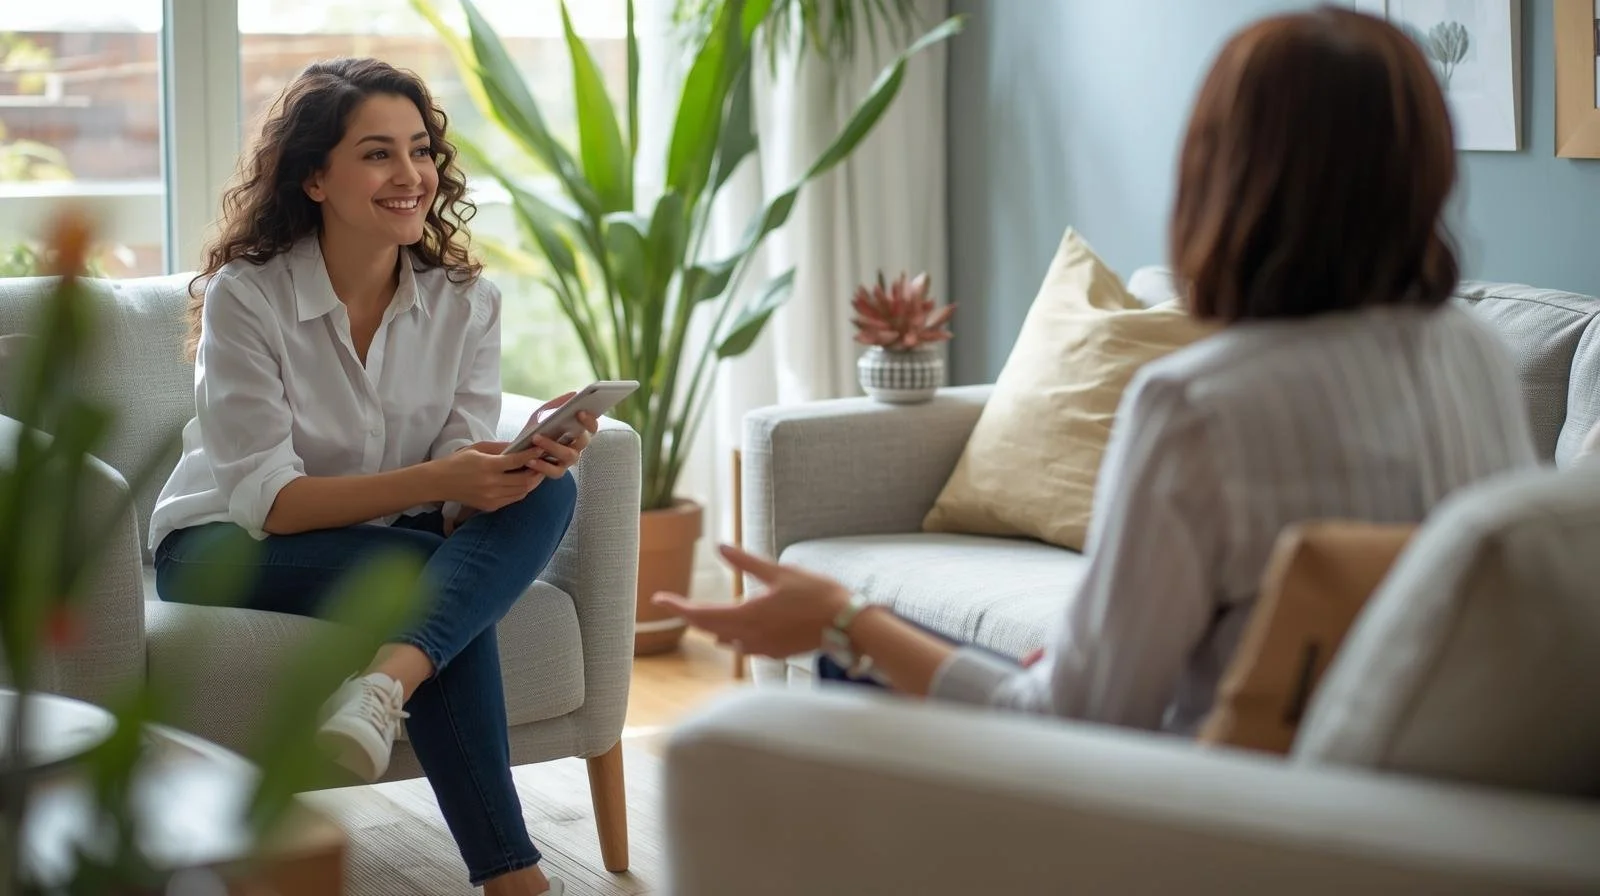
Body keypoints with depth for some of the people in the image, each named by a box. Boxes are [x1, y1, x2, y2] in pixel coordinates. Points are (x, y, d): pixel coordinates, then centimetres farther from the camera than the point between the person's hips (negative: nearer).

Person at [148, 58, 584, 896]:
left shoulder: (463, 301, -6)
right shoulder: (245, 296, -17)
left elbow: (461, 501, -12)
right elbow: (266, 498, -23)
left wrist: (524, 457, -37)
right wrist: (436, 482, -36)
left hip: (393, 547, 4)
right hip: (226, 549, -4)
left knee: (545, 493, -26)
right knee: (447, 576, -32)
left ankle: (389, 684, -44)